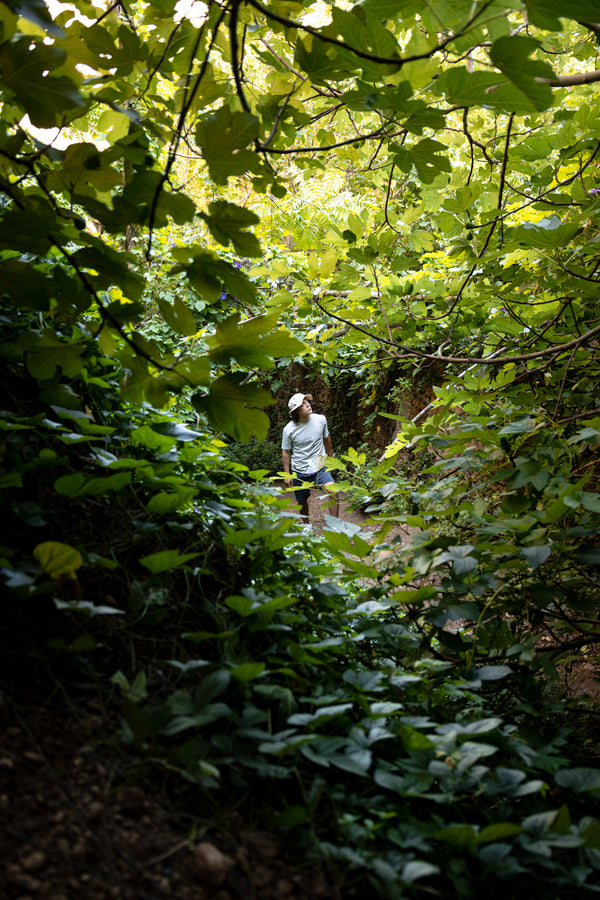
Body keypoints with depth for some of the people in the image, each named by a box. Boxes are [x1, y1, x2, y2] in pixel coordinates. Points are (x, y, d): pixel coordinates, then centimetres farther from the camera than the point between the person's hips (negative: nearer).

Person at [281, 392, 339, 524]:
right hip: (299, 472, -1)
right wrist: (287, 475, -2)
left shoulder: (321, 420, -7)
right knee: (302, 502, 12)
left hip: (319, 468, 1)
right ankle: (307, 527, 38)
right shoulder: (289, 430, -13)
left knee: (333, 491, -22)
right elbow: (285, 452, -2)